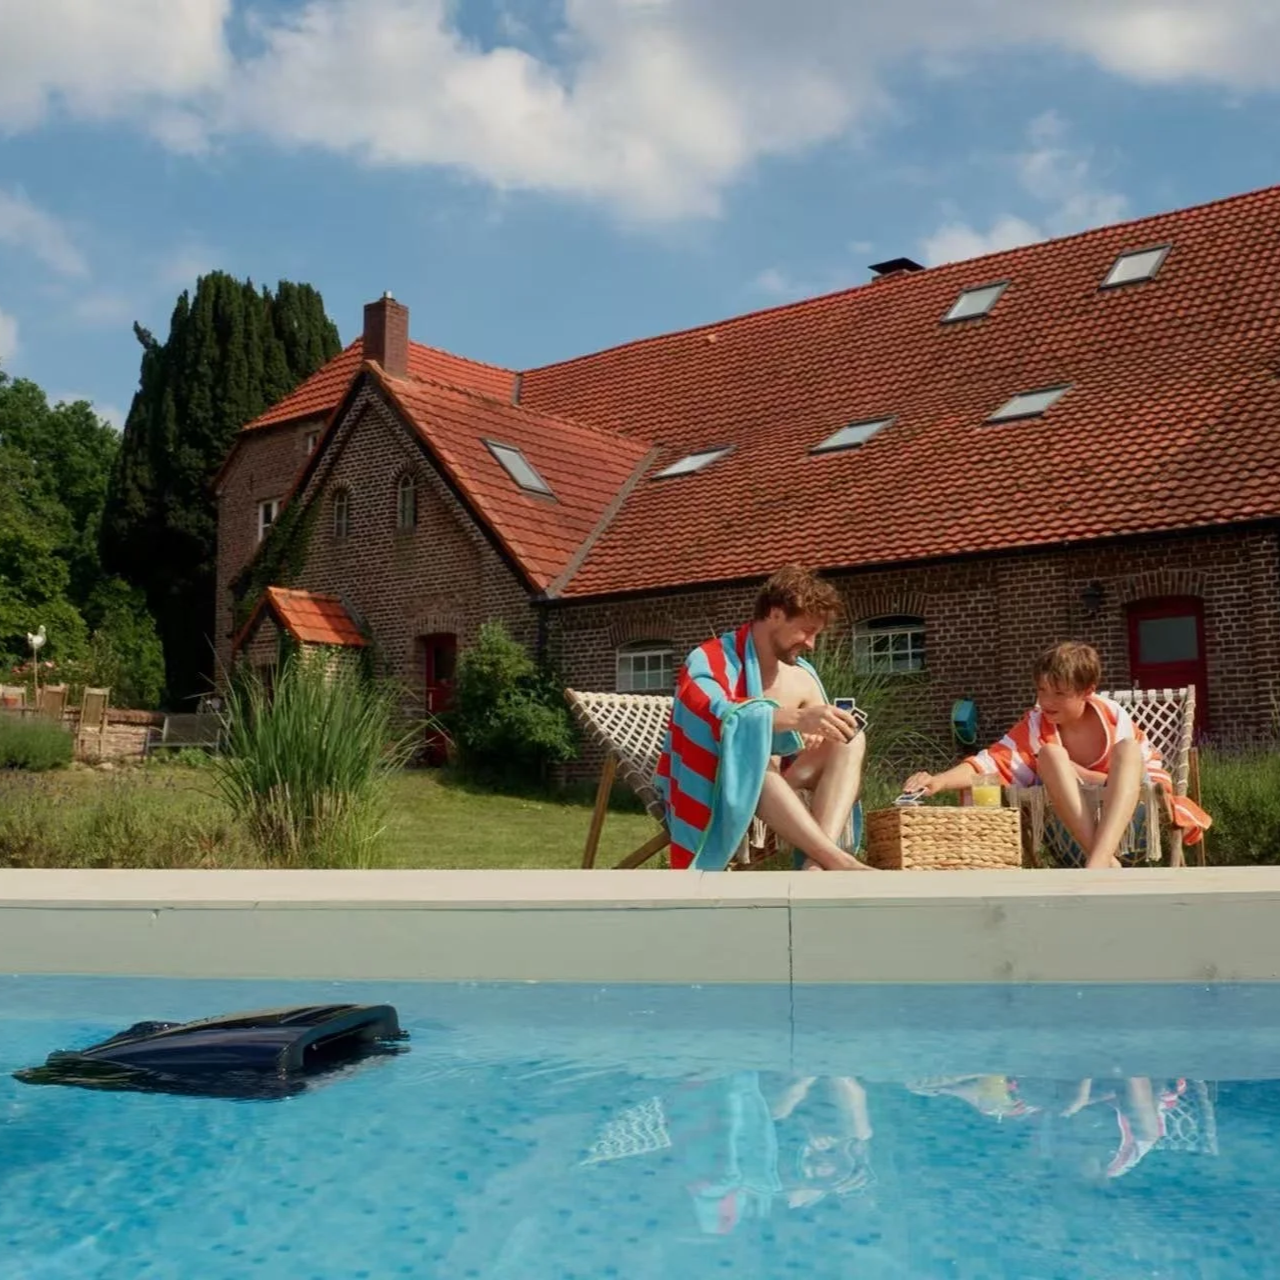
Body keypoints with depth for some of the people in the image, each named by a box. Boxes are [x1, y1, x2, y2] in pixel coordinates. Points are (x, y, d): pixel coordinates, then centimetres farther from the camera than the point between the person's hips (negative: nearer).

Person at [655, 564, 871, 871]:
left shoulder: (803, 677, 7)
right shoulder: (710, 661, -13)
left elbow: (817, 742, 10)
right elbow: (717, 715, -34)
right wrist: (796, 718, -45)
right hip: (709, 790, -6)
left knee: (850, 739, -13)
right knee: (747, 741, -37)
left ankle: (819, 864, -36)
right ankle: (838, 861, -42)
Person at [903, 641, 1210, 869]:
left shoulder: (1114, 718, -2)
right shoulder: (1034, 726, -3)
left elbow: (1151, 772, 0)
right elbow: (992, 764, -14)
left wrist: (1085, 775, -11)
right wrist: (940, 781, -31)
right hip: (1064, 820, 0)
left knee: (1127, 748, -24)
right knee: (1050, 753, -24)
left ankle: (1097, 863, -45)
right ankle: (1105, 860, -40)